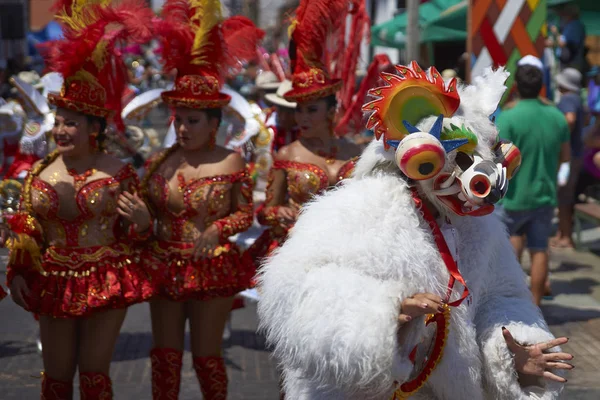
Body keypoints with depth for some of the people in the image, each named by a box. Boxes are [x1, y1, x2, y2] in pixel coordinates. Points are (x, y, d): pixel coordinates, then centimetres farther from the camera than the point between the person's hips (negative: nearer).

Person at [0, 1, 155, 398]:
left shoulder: (119, 172, -5)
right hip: (55, 285, 3)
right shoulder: (40, 173, 3)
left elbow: (133, 233, 2)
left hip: (107, 283, -3)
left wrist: (140, 221, -20)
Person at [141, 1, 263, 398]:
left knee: (206, 355, 8)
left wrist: (218, 230, -20)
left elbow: (246, 213, -3)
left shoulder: (231, 163, -8)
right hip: (164, 267, 3)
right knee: (165, 354, 9)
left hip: (213, 269, -3)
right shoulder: (159, 162, 1)